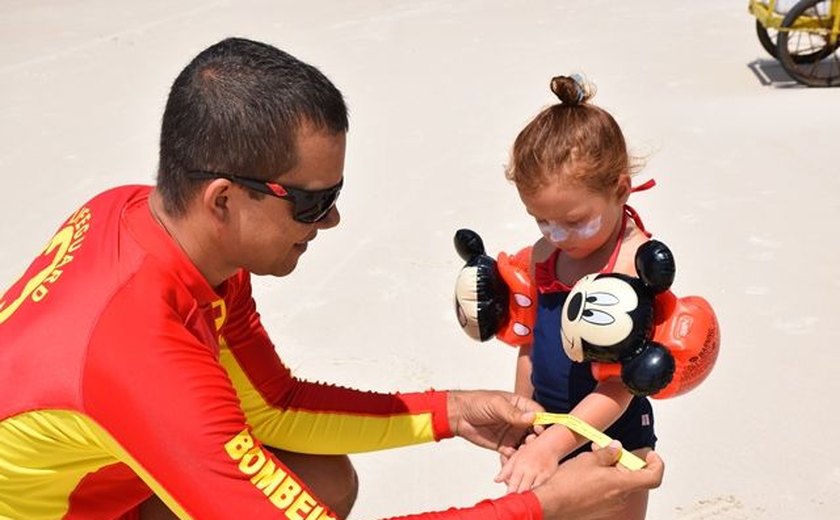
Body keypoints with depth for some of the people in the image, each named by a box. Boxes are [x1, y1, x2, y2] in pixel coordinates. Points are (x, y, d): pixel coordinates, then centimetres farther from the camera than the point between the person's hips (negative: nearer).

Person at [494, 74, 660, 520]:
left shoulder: (637, 264, -22)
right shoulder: (543, 255, -3)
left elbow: (620, 384, -24)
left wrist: (550, 445, -31)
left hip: (613, 436, -5)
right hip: (549, 426, 5)